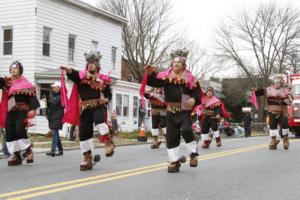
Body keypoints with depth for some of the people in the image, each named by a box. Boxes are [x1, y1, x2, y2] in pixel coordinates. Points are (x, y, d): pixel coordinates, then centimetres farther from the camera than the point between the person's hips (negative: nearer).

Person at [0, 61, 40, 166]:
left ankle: (27, 149, -1)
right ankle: (16, 155, 8)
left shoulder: (25, 84, -1)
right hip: (10, 112, 5)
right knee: (10, 133, 0)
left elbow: (32, 97, -8)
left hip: (21, 111, -5)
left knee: (19, 130, -22)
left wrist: (33, 109, -20)